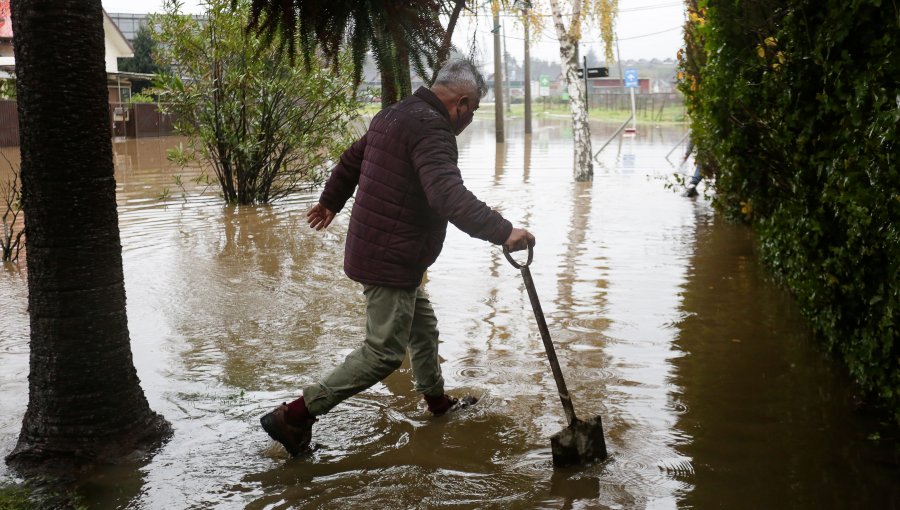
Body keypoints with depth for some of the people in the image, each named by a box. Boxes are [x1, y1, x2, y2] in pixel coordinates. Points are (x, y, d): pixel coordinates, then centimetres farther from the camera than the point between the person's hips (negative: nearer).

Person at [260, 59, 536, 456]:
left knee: (422, 327, 24)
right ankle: (295, 416, -4)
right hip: (391, 262, -11)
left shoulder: (395, 115, 13)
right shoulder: (430, 129, -20)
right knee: (384, 351, -6)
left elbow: (352, 159, 27)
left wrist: (332, 200, 42)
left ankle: (437, 400, 42)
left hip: (373, 251, 11)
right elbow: (449, 196, -35)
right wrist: (502, 231, -39)